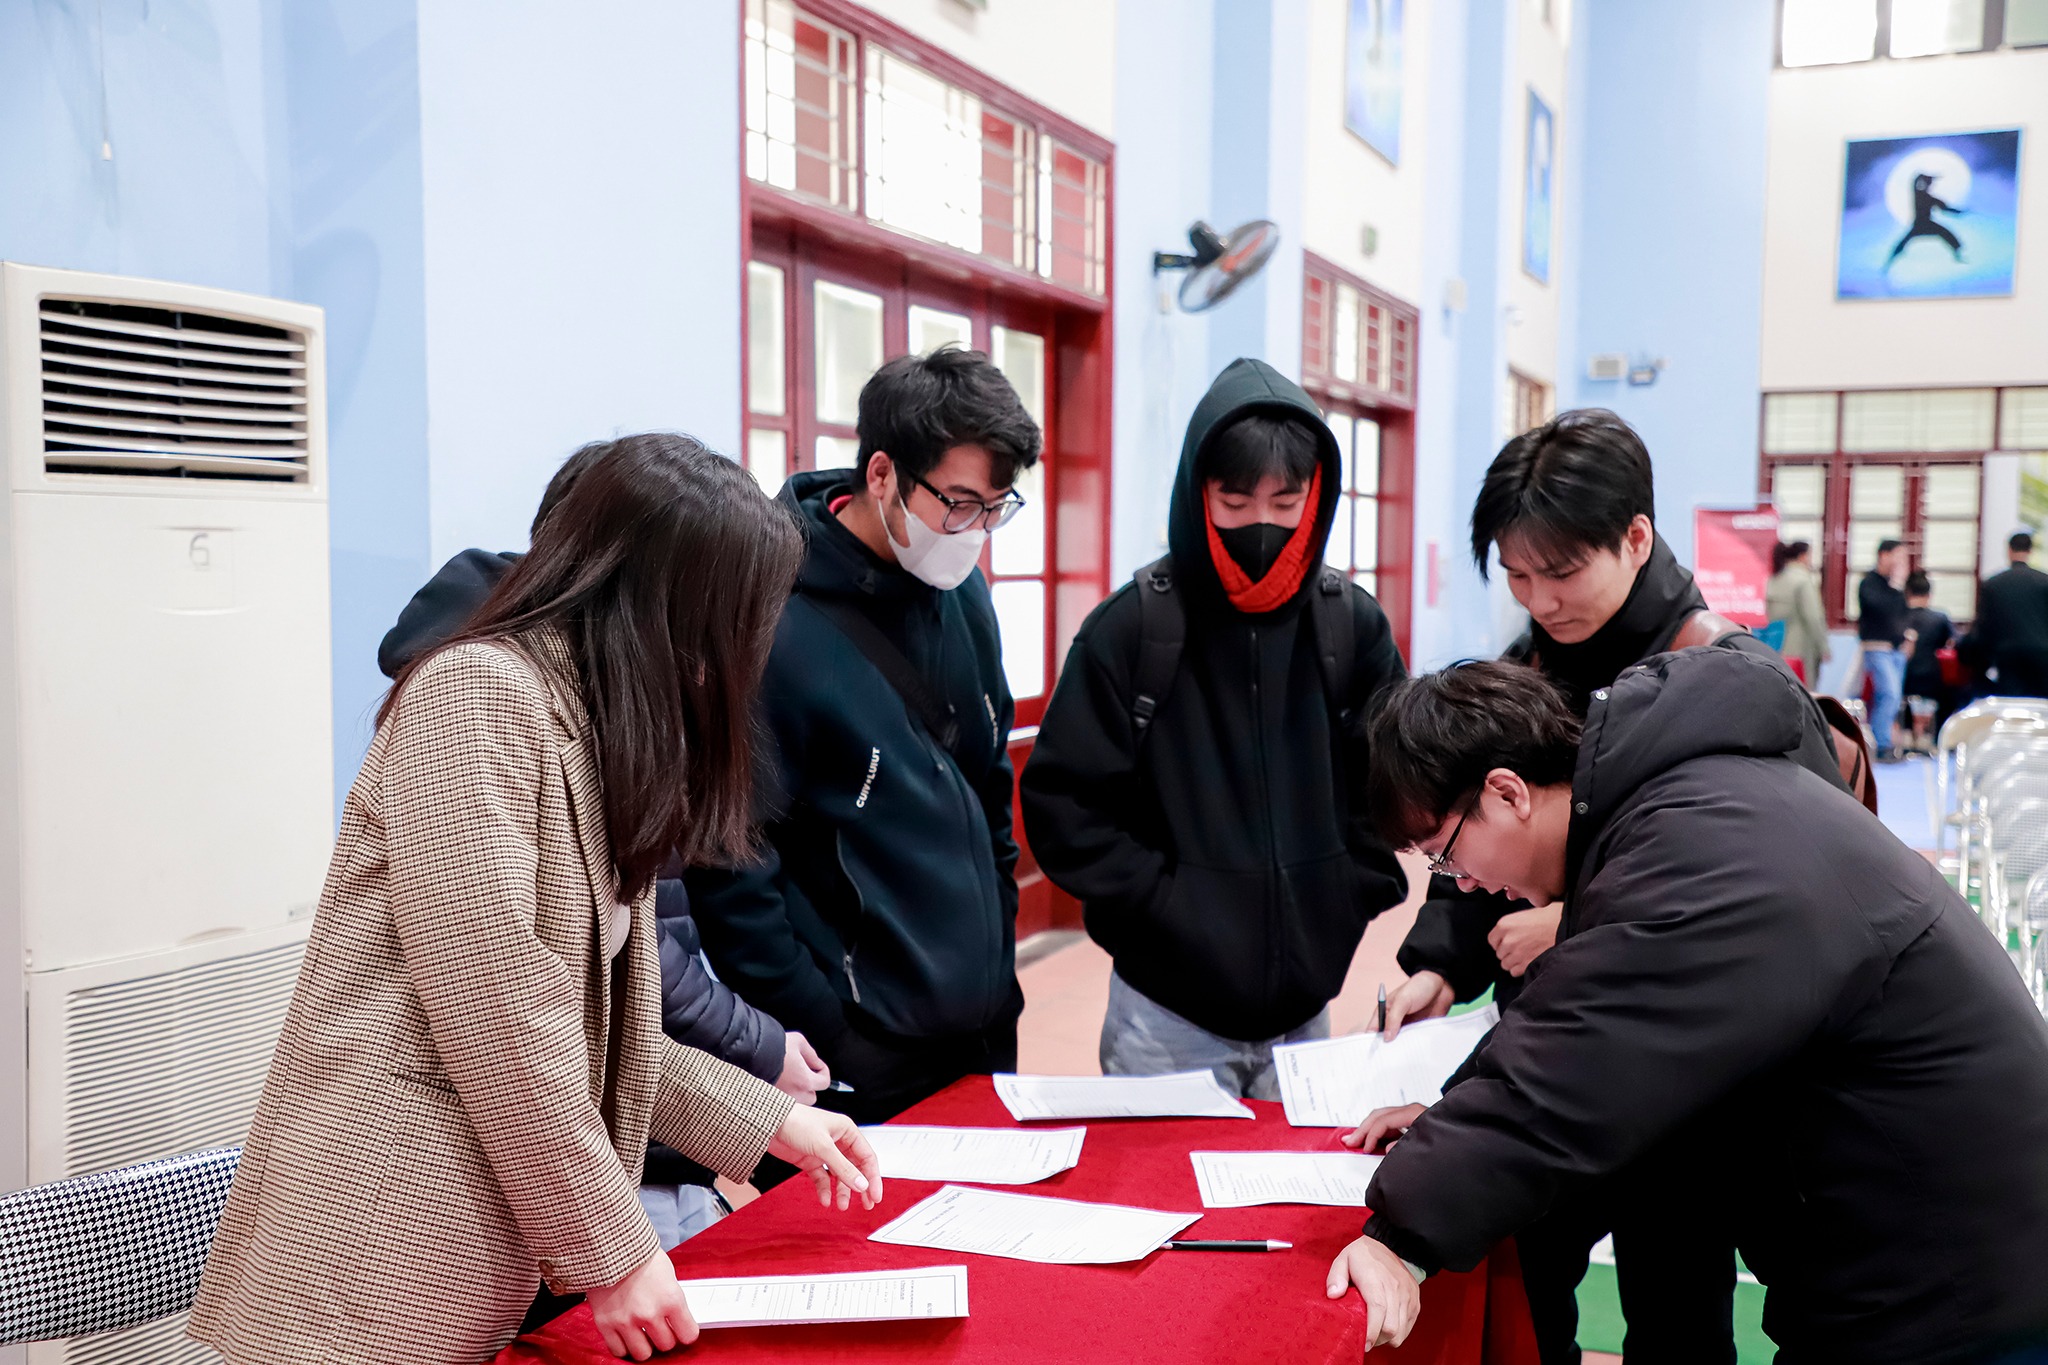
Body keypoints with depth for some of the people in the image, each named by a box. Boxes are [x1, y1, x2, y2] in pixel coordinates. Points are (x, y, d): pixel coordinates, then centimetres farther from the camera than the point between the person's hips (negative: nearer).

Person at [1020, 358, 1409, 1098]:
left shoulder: (1353, 624, 0)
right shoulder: (1130, 627, -9)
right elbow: (1060, 802, -8)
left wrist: (1348, 898, 0)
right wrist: (1162, 900, -12)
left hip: (1302, 1005, 3)